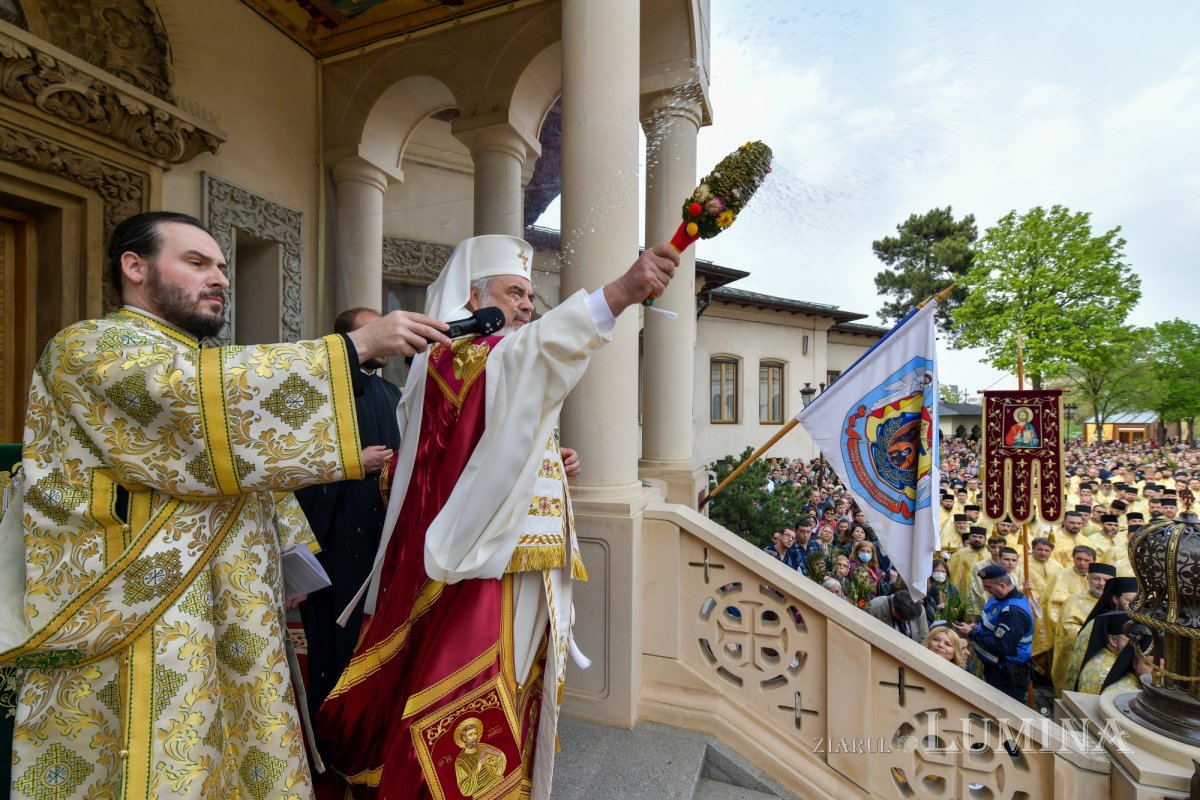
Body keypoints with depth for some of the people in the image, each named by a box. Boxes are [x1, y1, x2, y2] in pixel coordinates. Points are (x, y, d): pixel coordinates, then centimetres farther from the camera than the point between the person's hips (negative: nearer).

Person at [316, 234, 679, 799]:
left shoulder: (505, 372, 20)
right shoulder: (453, 356, -10)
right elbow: (523, 353, -34)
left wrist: (548, 464, 12)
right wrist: (617, 293, -42)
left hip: (528, 579, 9)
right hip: (479, 579, -9)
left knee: (511, 721, 20)